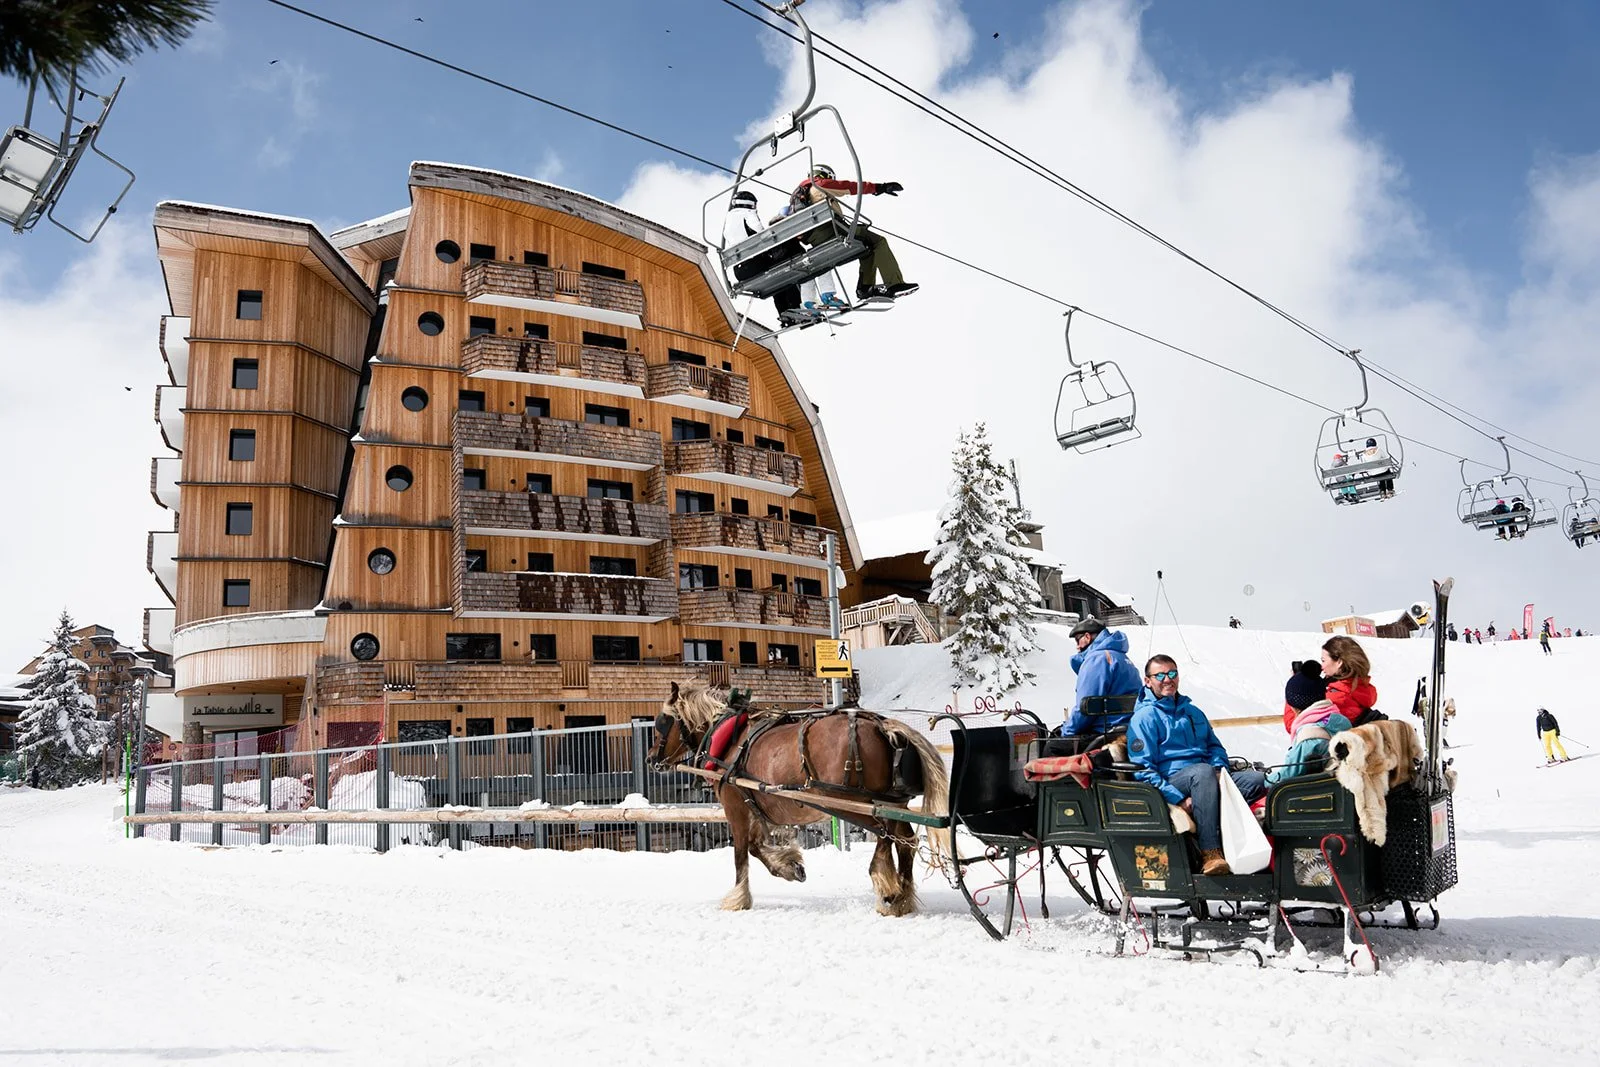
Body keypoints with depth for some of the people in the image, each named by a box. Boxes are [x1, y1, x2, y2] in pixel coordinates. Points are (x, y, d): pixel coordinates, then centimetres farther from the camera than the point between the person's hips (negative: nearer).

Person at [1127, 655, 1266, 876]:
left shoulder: (1193, 712, 25)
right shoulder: (1144, 717, 3)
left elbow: (1215, 746, 27)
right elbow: (1142, 769, -6)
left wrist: (1219, 770, 1)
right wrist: (1178, 799, -18)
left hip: (1208, 778, 7)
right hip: (1172, 781, -6)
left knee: (1258, 780, -16)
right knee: (1203, 771, -38)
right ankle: (1210, 854, -43)